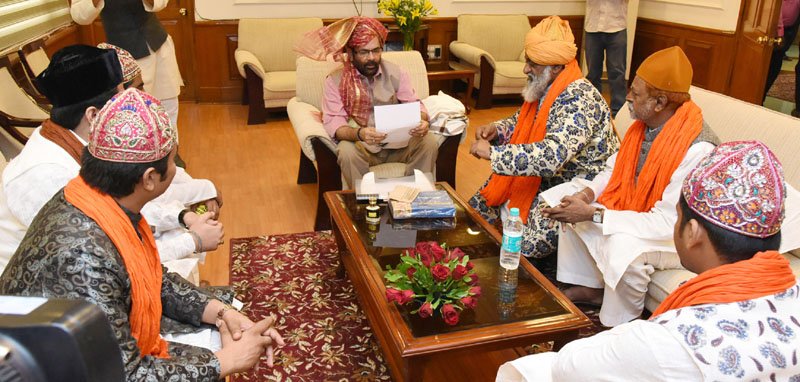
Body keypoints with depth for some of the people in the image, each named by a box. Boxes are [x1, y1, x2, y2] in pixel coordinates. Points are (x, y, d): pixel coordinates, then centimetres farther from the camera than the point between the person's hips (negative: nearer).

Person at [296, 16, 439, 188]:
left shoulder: (396, 73, 1)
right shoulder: (335, 81, -7)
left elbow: (415, 105, 1)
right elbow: (333, 123, -15)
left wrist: (421, 121, -24)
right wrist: (359, 134, -36)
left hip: (398, 142, 3)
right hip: (360, 145, -2)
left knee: (430, 142, -23)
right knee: (347, 151, -35)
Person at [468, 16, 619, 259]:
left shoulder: (579, 100, -26)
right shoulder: (544, 89, 2)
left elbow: (551, 157, -39)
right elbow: (520, 122, 21)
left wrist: (492, 153, -33)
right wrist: (497, 130, -2)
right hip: (546, 180, 9)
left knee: (519, 249, -21)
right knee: (480, 210, 3)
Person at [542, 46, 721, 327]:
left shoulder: (697, 149, -30)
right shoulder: (644, 124, -8)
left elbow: (666, 223, -31)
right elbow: (614, 169, 7)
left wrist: (594, 214, -31)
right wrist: (587, 193, -14)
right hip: (636, 211, 8)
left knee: (624, 244, -35)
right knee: (571, 207, -1)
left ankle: (617, 327, -9)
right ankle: (591, 287, 8)